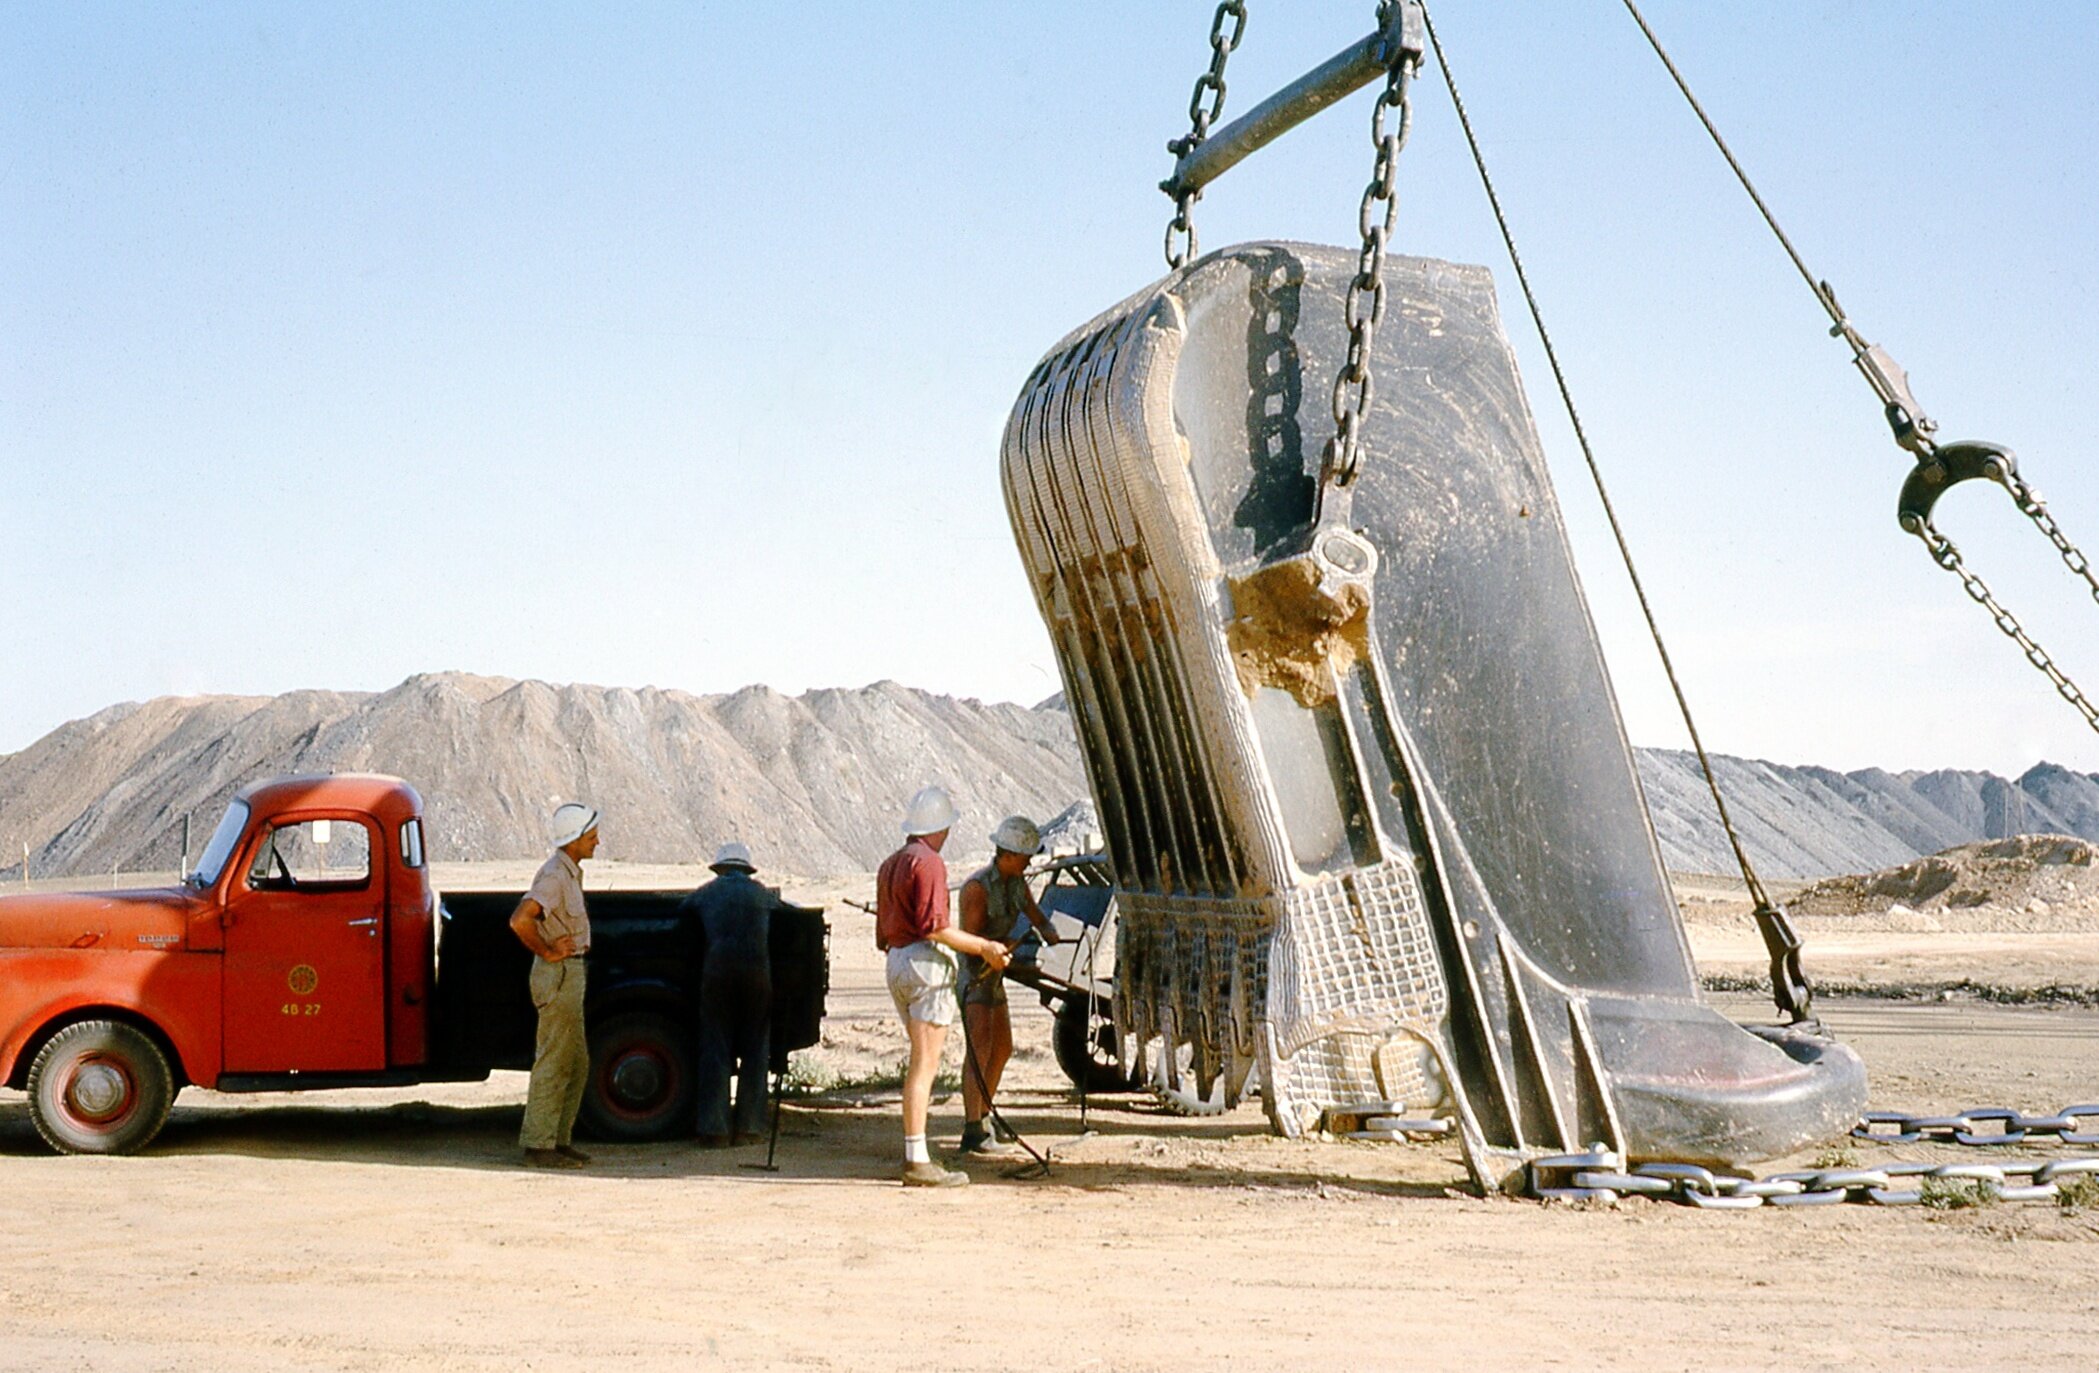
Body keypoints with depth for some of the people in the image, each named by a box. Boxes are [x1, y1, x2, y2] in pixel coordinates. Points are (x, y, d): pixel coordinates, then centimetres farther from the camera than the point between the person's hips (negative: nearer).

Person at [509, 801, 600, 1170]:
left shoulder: (570, 873, 14)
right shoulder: (554, 875, -17)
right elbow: (519, 920, -30)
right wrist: (546, 951, -18)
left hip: (570, 975, 10)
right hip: (558, 975, -10)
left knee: (576, 1064, 14)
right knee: (553, 1063, -7)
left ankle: (559, 1140, 20)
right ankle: (539, 1145, -3)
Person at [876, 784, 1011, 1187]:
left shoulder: (889, 865, 19)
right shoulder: (928, 862, -10)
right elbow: (934, 926, -17)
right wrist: (983, 947, -12)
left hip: (896, 962, 9)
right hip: (926, 962, -9)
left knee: (920, 1063, 14)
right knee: (925, 1064, -9)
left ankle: (914, 1158, 13)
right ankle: (918, 1161, -11)